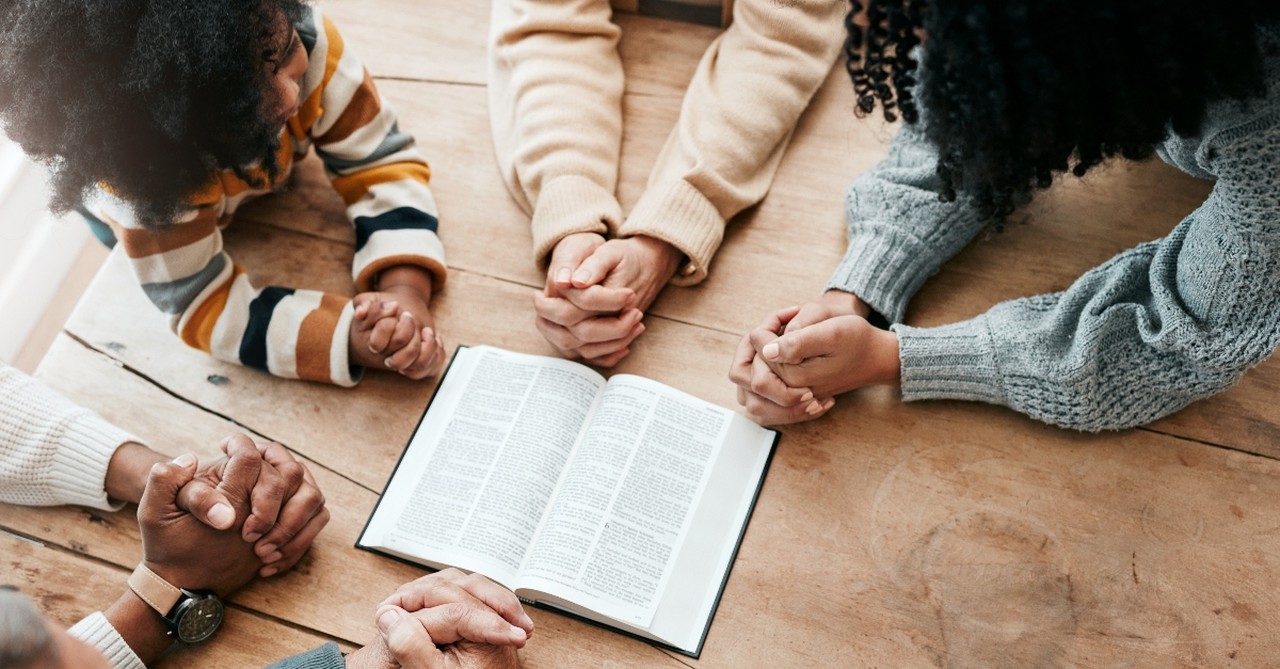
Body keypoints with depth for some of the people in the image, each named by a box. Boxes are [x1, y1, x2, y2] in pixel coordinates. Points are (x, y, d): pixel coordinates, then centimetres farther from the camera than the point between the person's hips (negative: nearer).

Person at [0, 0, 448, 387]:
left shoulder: (305, 40, -42)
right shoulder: (135, 159, -46)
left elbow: (382, 161, -32)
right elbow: (200, 306, -39)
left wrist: (406, 290, -50)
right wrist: (352, 338, -55)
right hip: (155, 201, -2)